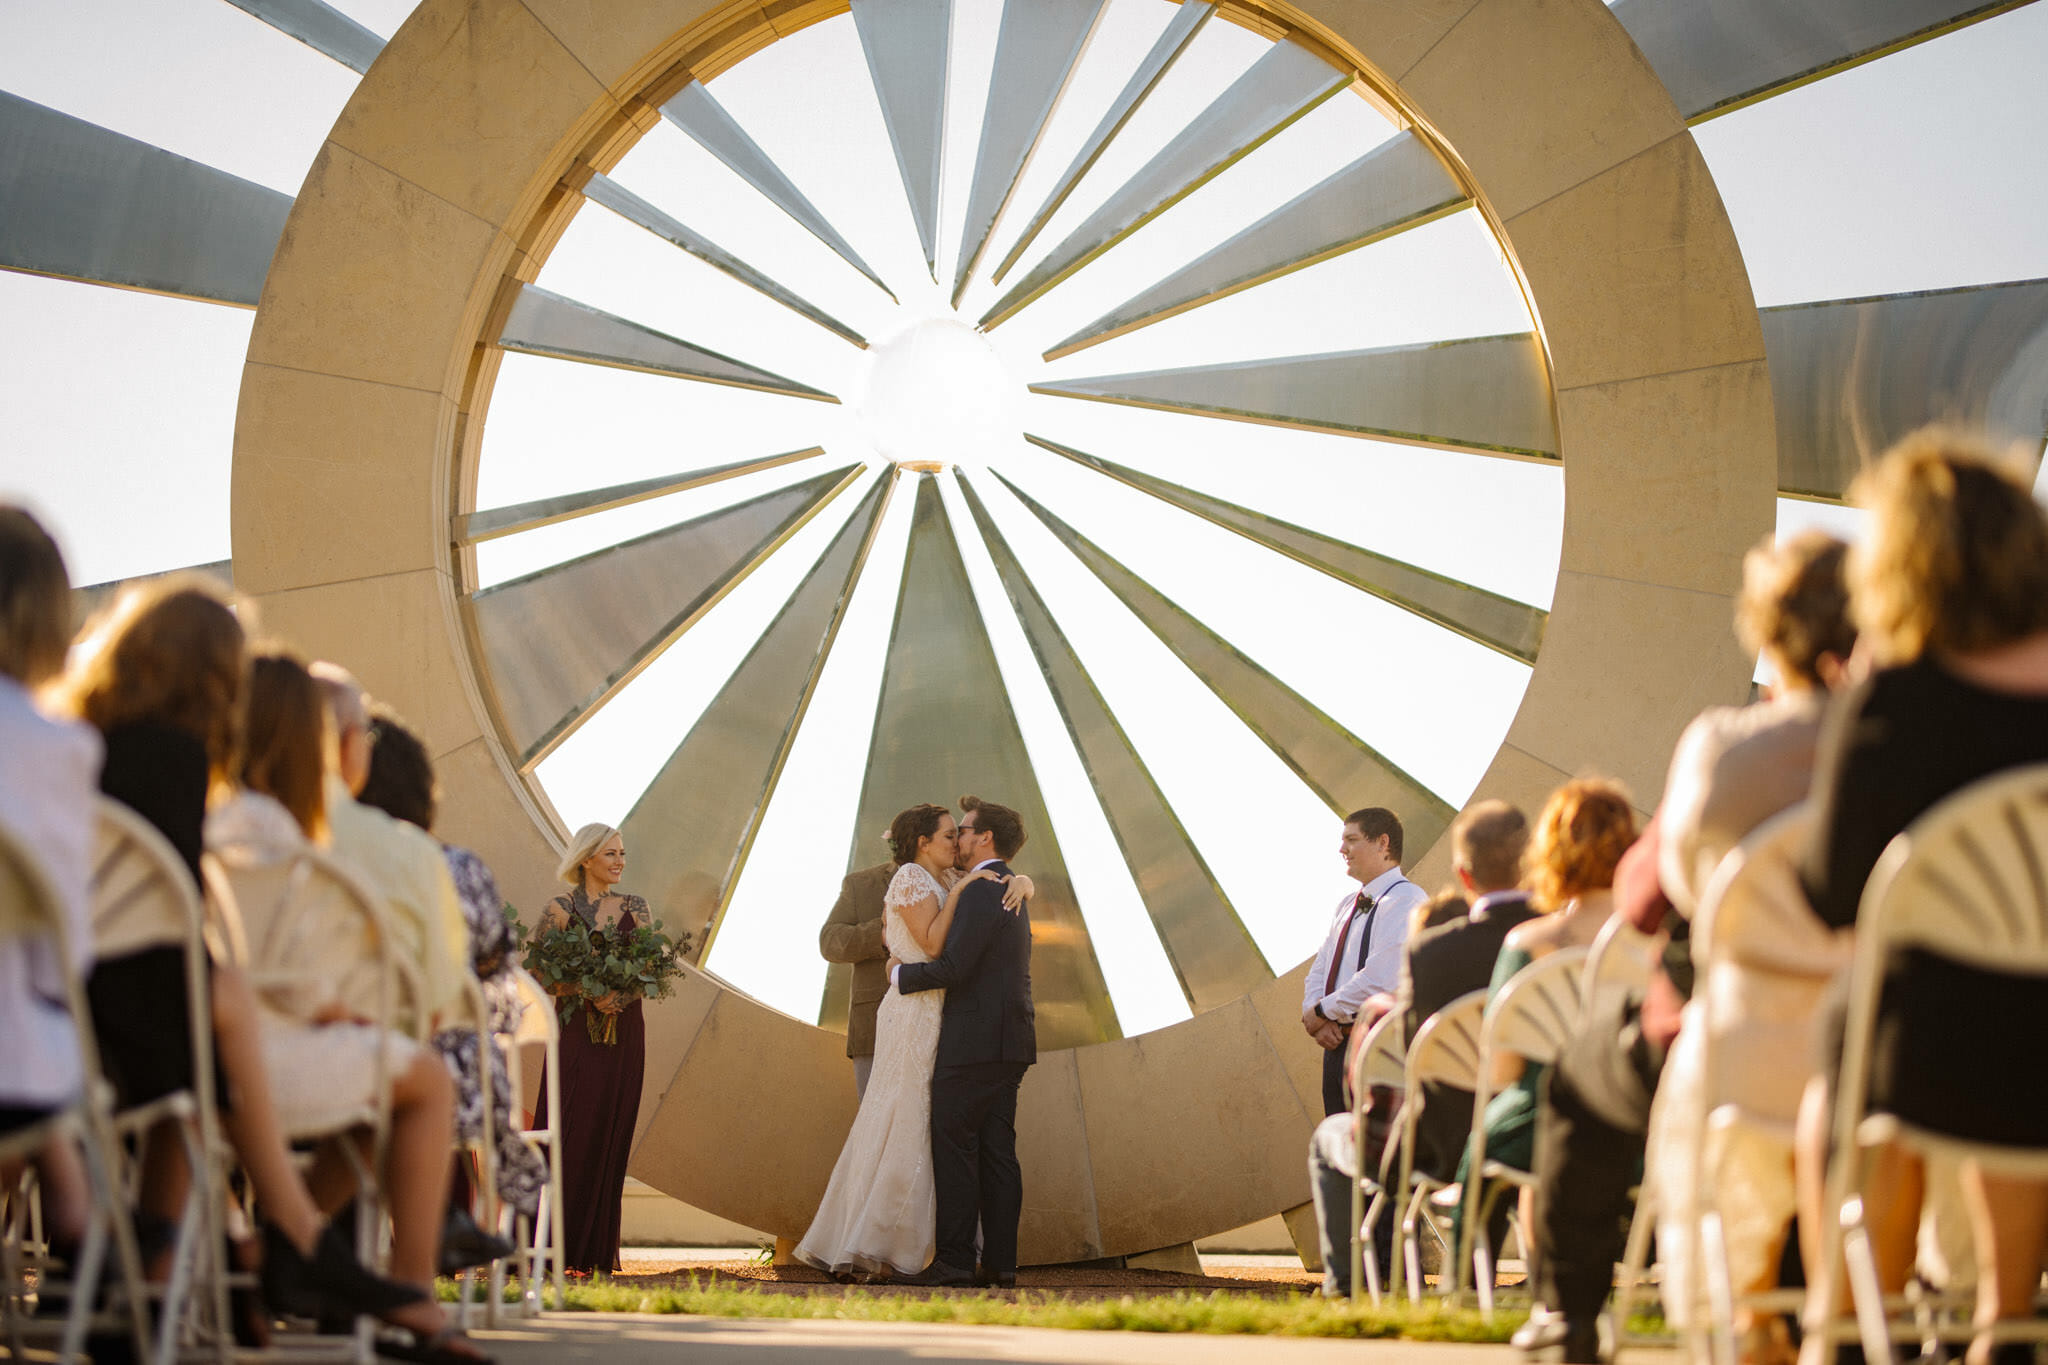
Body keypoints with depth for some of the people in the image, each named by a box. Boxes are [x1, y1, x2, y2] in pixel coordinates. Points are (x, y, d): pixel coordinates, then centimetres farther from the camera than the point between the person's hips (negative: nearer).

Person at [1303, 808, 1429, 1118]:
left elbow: (1381, 981, -21)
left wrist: (1321, 1012, -11)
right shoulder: (1347, 905, 19)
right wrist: (1318, 1020, -2)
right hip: (1337, 1046, 9)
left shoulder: (1406, 901, -11)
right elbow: (1319, 973, 18)